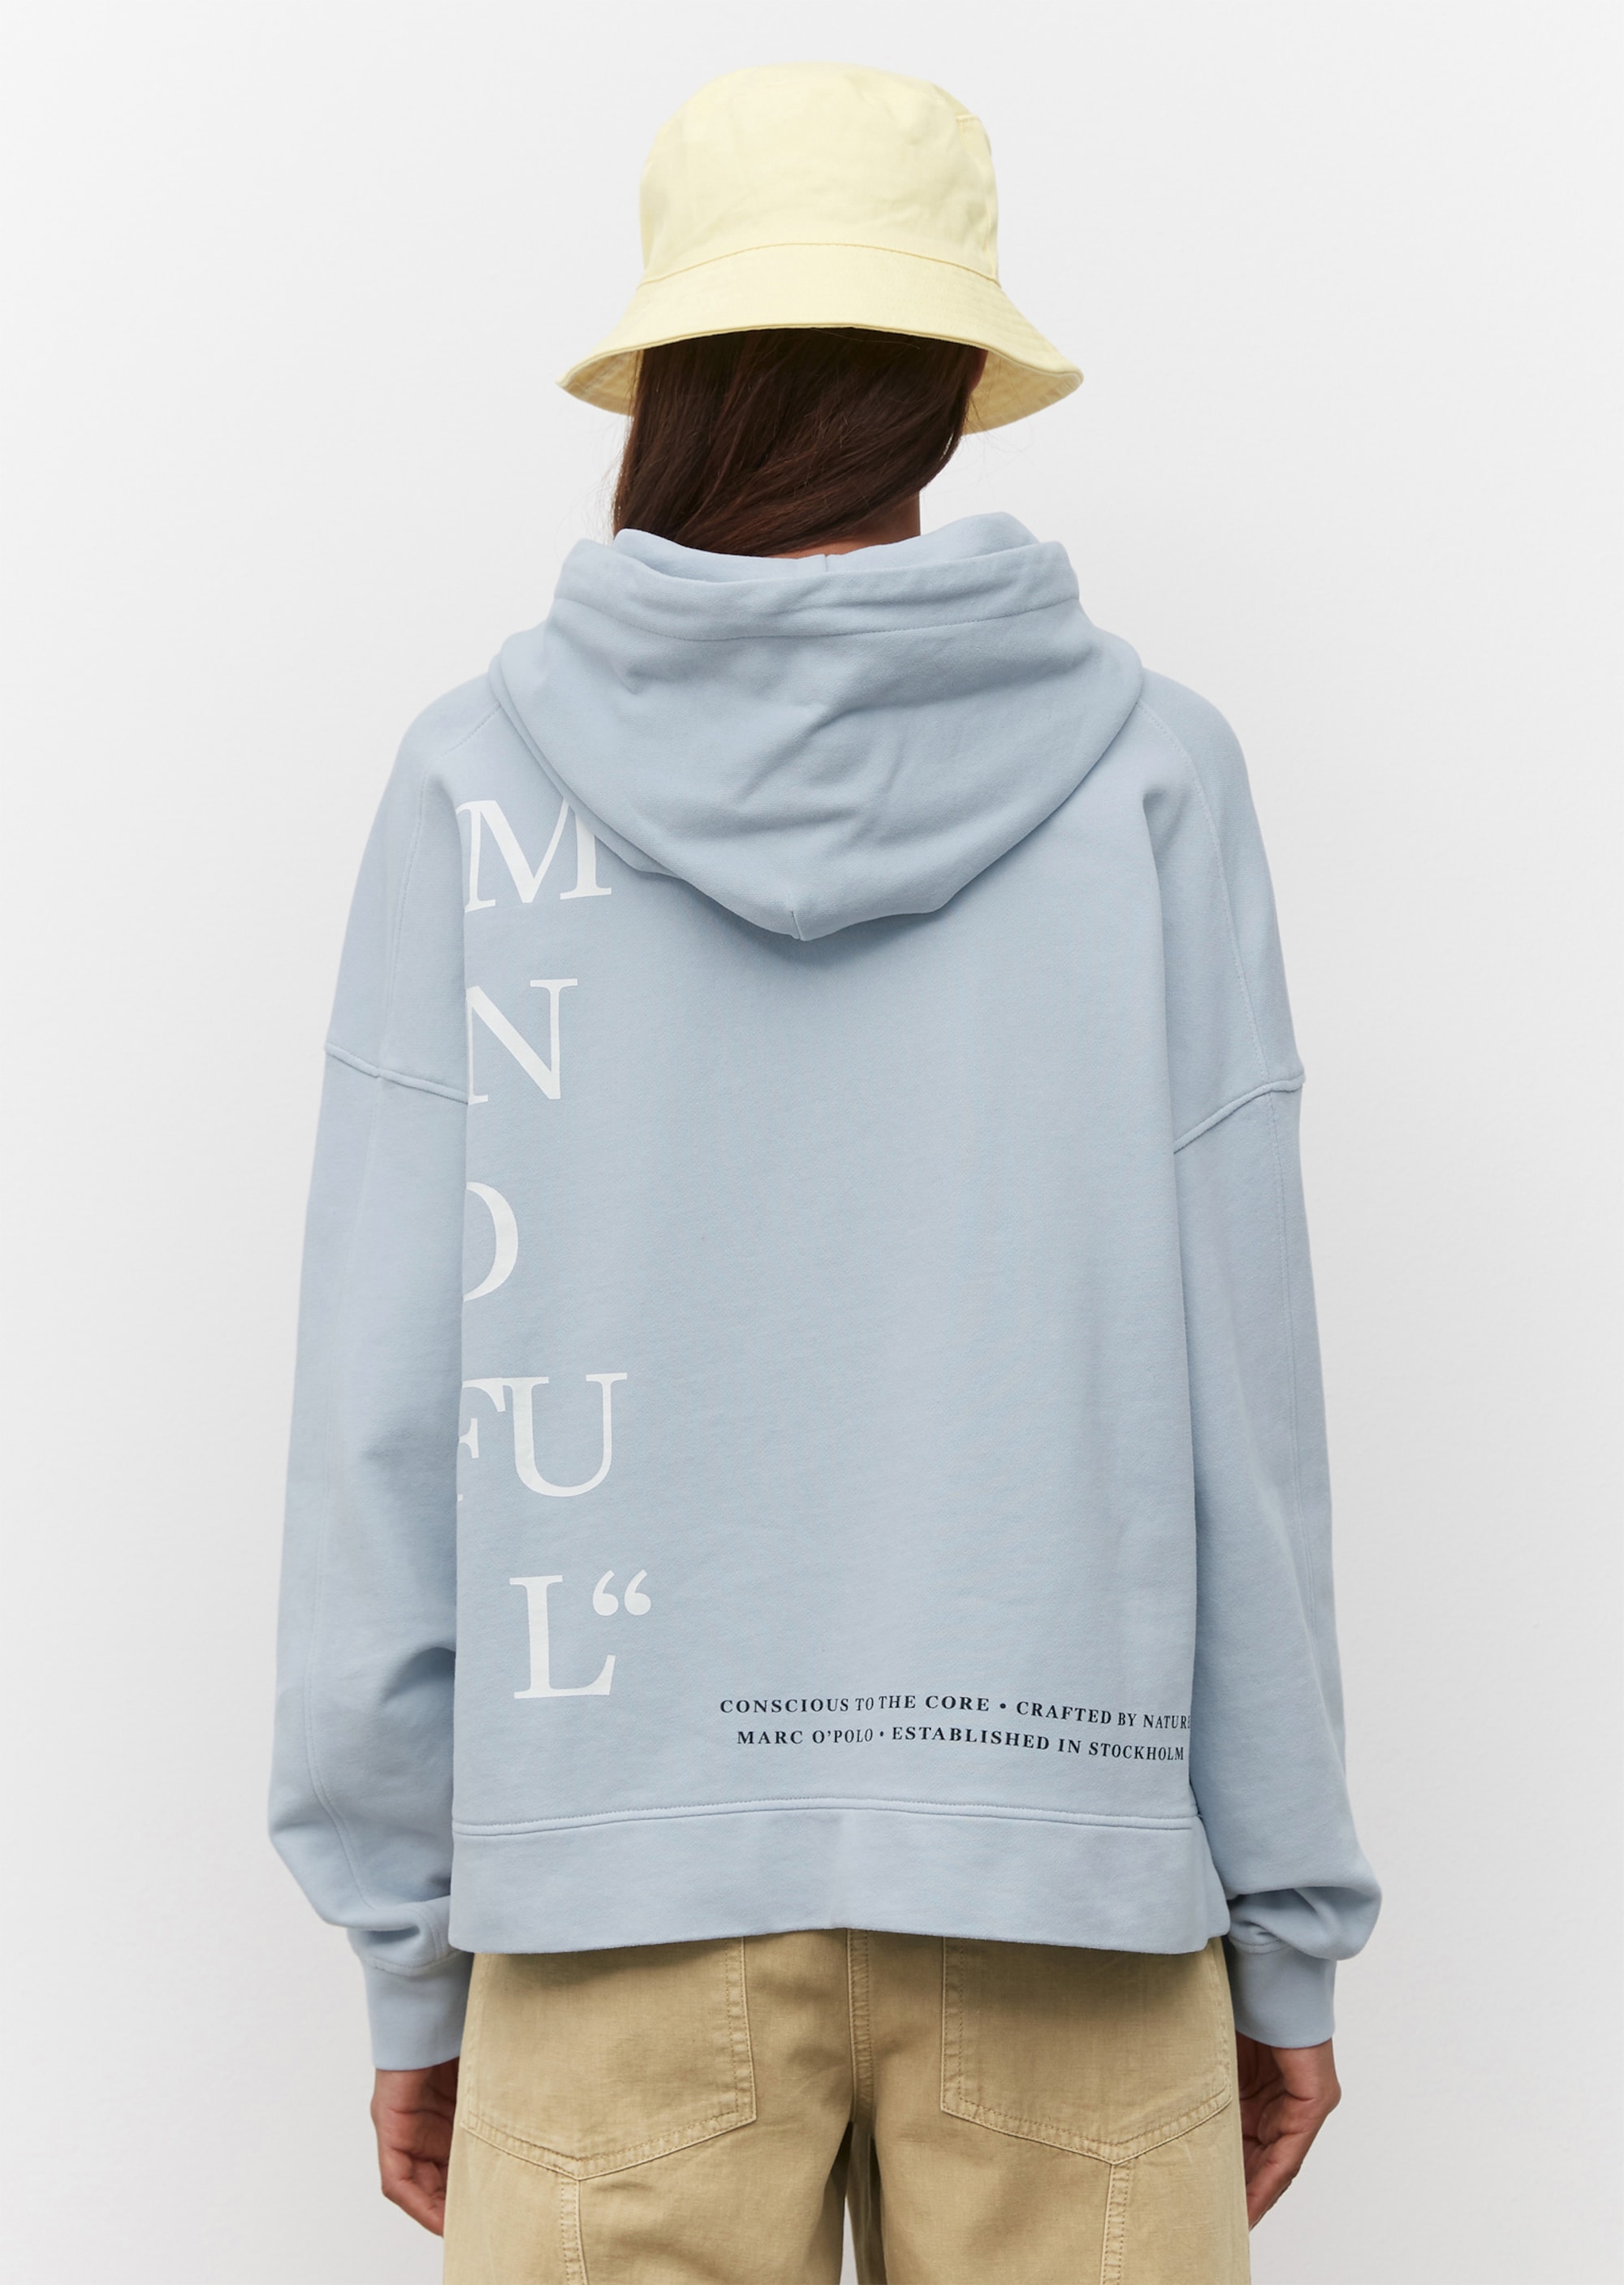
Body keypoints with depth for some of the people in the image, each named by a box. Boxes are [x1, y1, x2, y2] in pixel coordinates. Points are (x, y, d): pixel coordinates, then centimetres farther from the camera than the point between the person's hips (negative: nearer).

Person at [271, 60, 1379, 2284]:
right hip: (1064, 1879, 0)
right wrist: (1288, 1926, 6)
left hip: (625, 1893, 0)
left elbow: (399, 1402, -3)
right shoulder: (1143, 771, -1)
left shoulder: (484, 783, -2)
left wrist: (407, 1946, 5)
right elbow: (1238, 1386, -2)